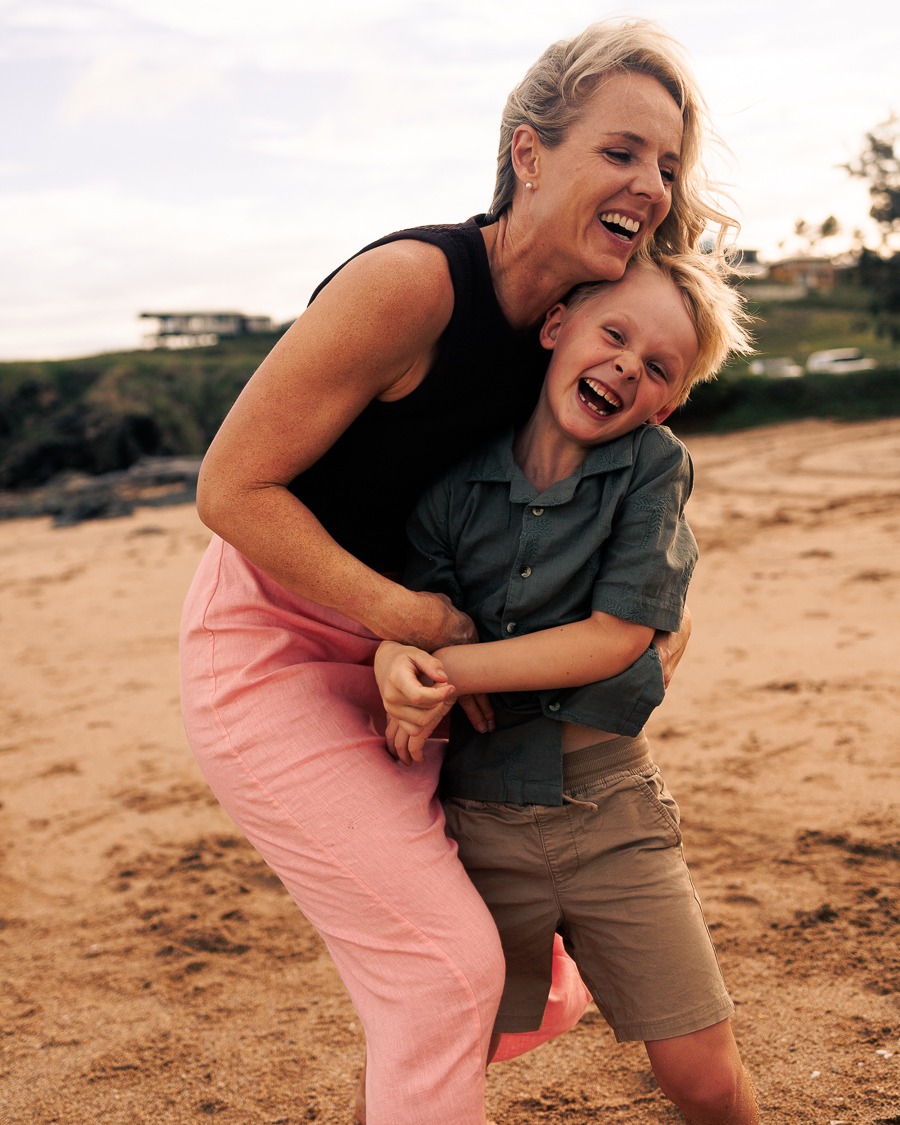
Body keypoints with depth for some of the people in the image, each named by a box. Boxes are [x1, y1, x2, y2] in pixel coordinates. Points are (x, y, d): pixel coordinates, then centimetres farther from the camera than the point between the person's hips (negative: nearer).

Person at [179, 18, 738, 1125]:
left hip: (399, 659, 8)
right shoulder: (412, 284, -26)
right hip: (271, 651, -7)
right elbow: (231, 489, -24)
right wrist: (415, 620, -25)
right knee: (447, 966, -8)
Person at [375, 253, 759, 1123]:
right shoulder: (458, 477, -4)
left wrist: (450, 669, -21)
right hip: (474, 814, 1)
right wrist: (401, 667, -29)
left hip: (609, 806, 0)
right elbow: (410, 616, -5)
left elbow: (615, 636, -14)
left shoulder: (654, 465, -8)